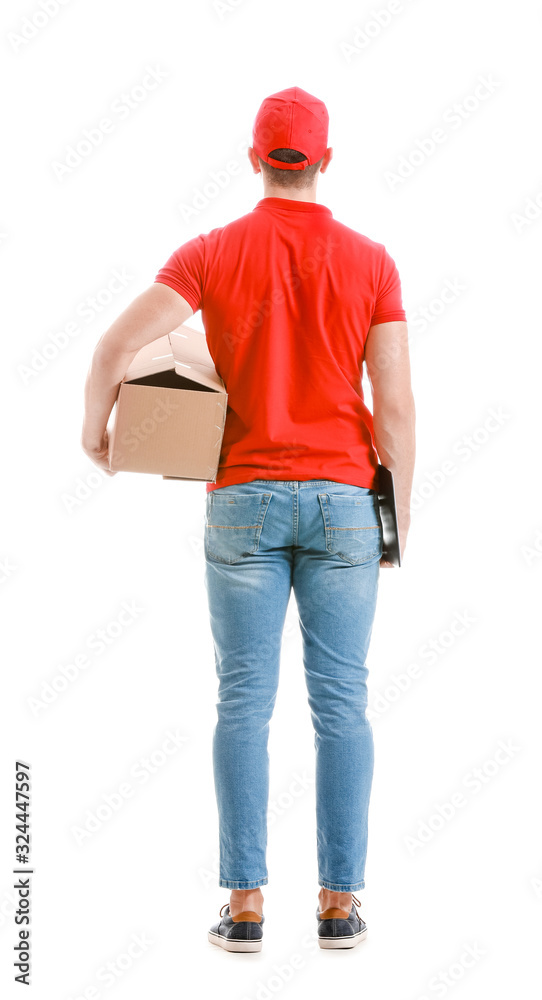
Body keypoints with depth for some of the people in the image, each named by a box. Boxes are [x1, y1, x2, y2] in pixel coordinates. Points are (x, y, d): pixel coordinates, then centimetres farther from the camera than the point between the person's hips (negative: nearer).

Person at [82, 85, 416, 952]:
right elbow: (394, 405, -4)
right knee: (341, 704, 6)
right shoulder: (369, 261, 0)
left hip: (245, 499, 0)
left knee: (244, 704, 4)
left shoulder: (210, 254, -1)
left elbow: (118, 343, -13)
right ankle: (339, 903, 10)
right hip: (342, 500, 0)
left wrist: (95, 428, 6)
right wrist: (400, 513, 5)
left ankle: (245, 905, 5)